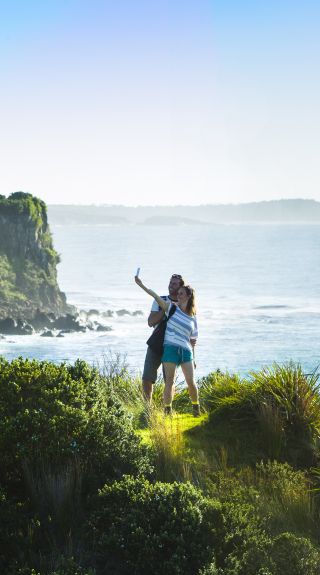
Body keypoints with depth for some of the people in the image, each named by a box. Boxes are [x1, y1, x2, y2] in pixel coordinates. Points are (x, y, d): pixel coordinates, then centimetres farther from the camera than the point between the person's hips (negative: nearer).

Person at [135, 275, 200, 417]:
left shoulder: (193, 318, 12)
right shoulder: (172, 307, 7)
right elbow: (155, 296, -4)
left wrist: (193, 359, 14)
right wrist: (141, 284, -14)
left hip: (186, 351, 2)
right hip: (170, 348, -2)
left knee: (191, 382, -2)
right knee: (169, 381, -6)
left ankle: (196, 407, 20)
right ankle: (167, 411, 0)